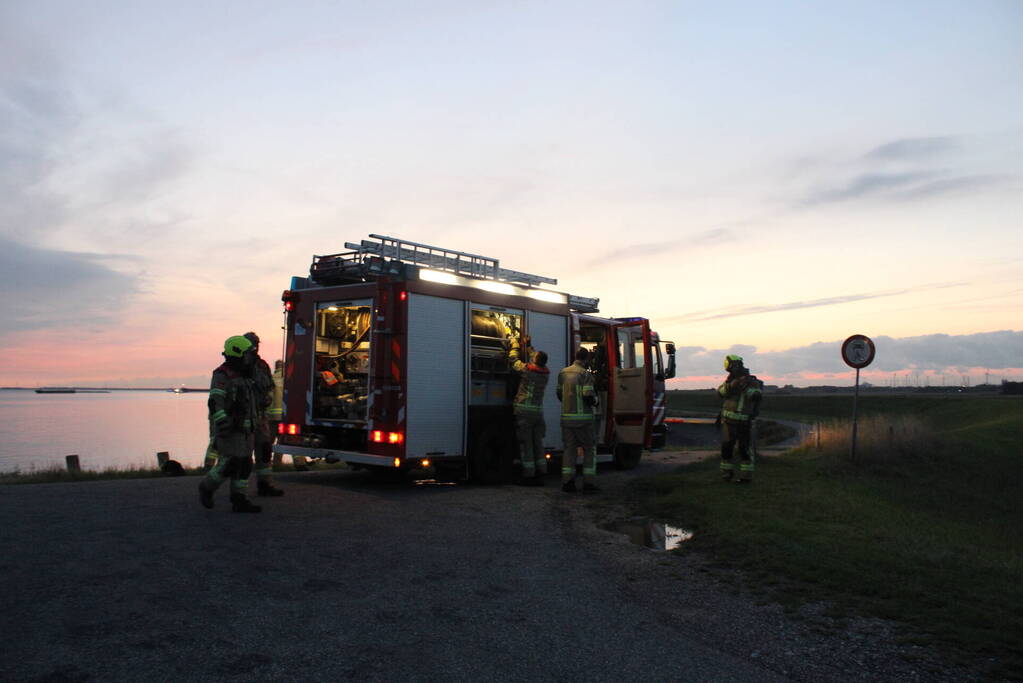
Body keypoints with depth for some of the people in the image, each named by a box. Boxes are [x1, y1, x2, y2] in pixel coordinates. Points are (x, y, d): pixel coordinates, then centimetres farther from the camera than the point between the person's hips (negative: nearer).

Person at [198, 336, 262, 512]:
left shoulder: (243, 377, 17)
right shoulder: (222, 376, -11)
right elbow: (216, 403, -20)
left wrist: (251, 427, 25)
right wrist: (223, 425, -29)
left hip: (244, 430, 9)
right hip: (228, 430, -9)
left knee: (244, 465, 4)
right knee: (228, 463, -9)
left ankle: (239, 500, 7)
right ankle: (207, 487, 13)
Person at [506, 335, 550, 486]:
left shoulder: (527, 370, -11)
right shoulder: (546, 373, 5)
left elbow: (513, 359, 4)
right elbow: (535, 360, 24)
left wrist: (514, 343, 18)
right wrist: (528, 345, 33)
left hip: (524, 410, -5)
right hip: (538, 410, 5)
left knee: (526, 444, -2)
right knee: (538, 443, 11)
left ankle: (528, 475, -1)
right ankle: (540, 474, 13)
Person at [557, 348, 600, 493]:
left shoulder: (563, 373, 8)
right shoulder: (586, 374, -11)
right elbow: (588, 397, -16)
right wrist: (595, 400, 6)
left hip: (566, 417, 5)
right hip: (583, 418, -5)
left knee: (569, 448, 11)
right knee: (590, 448, 7)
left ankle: (567, 482, 5)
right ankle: (588, 483, 2)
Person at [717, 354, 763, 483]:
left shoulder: (752, 381, 0)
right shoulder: (730, 380, 8)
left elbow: (756, 396, -16)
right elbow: (721, 392, -7)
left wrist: (745, 385, -26)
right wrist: (732, 384, -22)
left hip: (744, 421, -3)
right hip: (728, 420, 3)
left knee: (744, 448, -1)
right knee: (726, 447, 4)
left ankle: (746, 476, 5)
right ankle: (726, 473, 17)